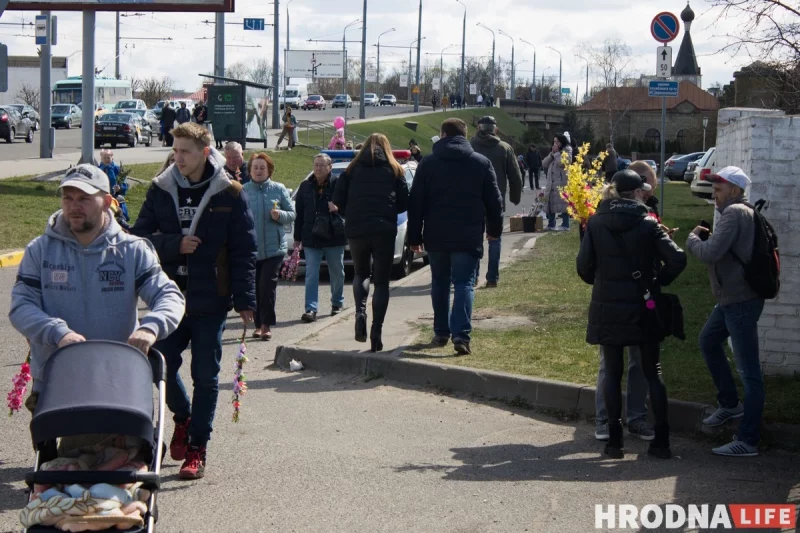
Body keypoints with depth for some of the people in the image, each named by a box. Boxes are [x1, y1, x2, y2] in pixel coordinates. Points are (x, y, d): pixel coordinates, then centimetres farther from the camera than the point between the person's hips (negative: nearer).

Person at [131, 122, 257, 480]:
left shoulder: (229, 193, -4)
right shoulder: (160, 190, 4)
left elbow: (243, 251, -3)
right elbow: (139, 236, 3)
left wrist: (245, 299, -7)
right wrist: (174, 245, -14)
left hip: (210, 299, -2)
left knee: (205, 376, 2)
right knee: (163, 365, 4)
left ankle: (197, 449, 10)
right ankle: (183, 417, 33)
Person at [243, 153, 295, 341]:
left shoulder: (279, 190, 4)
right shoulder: (242, 191, 4)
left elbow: (292, 214, 6)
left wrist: (280, 215, -14)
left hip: (274, 248, -1)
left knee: (267, 285, -10)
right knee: (254, 288, 5)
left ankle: (267, 325, -3)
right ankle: (259, 324, 17)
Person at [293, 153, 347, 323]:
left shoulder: (338, 184, -4)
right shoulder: (305, 186, 6)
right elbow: (299, 213, 9)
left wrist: (338, 207, -25)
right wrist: (297, 237, 7)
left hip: (334, 238, -2)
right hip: (311, 238, 2)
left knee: (337, 272, 12)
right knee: (311, 274, -5)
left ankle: (337, 302, 31)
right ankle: (311, 309, -8)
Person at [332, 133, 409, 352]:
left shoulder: (353, 170, 9)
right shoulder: (395, 170, 8)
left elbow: (337, 201, 5)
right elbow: (404, 203, 5)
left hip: (356, 231, 1)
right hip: (384, 231, -1)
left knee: (361, 273, 21)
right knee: (382, 281, 5)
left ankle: (360, 312, -5)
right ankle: (376, 330, -5)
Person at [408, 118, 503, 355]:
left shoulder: (428, 164, 2)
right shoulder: (481, 163, 2)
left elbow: (415, 203, 1)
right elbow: (494, 200, 5)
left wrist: (414, 237, 6)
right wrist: (494, 229, 19)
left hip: (436, 236, 1)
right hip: (468, 237, -1)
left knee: (439, 283, 16)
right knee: (464, 283, -2)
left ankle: (441, 332, 20)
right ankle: (461, 334, -17)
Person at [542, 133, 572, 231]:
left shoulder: (567, 151, 0)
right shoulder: (553, 152, 21)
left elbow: (561, 163, -18)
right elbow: (544, 164, 11)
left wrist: (556, 153, -7)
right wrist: (551, 154, 1)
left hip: (562, 182, -7)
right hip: (551, 182, 7)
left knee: (563, 203, -8)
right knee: (550, 203, 6)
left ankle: (565, 225, -5)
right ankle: (551, 225, 13)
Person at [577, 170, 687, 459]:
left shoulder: (596, 223, -4)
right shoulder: (648, 224, -7)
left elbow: (584, 265, -5)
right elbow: (677, 259, -13)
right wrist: (659, 282, 4)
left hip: (607, 308, 1)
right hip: (643, 308, 0)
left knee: (612, 373, 8)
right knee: (653, 372, 9)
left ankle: (614, 438, 6)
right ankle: (661, 439, 9)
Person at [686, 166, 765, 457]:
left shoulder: (734, 213, -16)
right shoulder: (744, 213, 15)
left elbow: (710, 254, -23)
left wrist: (693, 238, -4)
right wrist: (708, 237, 4)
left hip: (741, 301, -11)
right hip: (731, 299, 11)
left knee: (748, 371, -7)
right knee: (708, 341, 28)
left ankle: (748, 441, -5)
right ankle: (730, 403, 38)